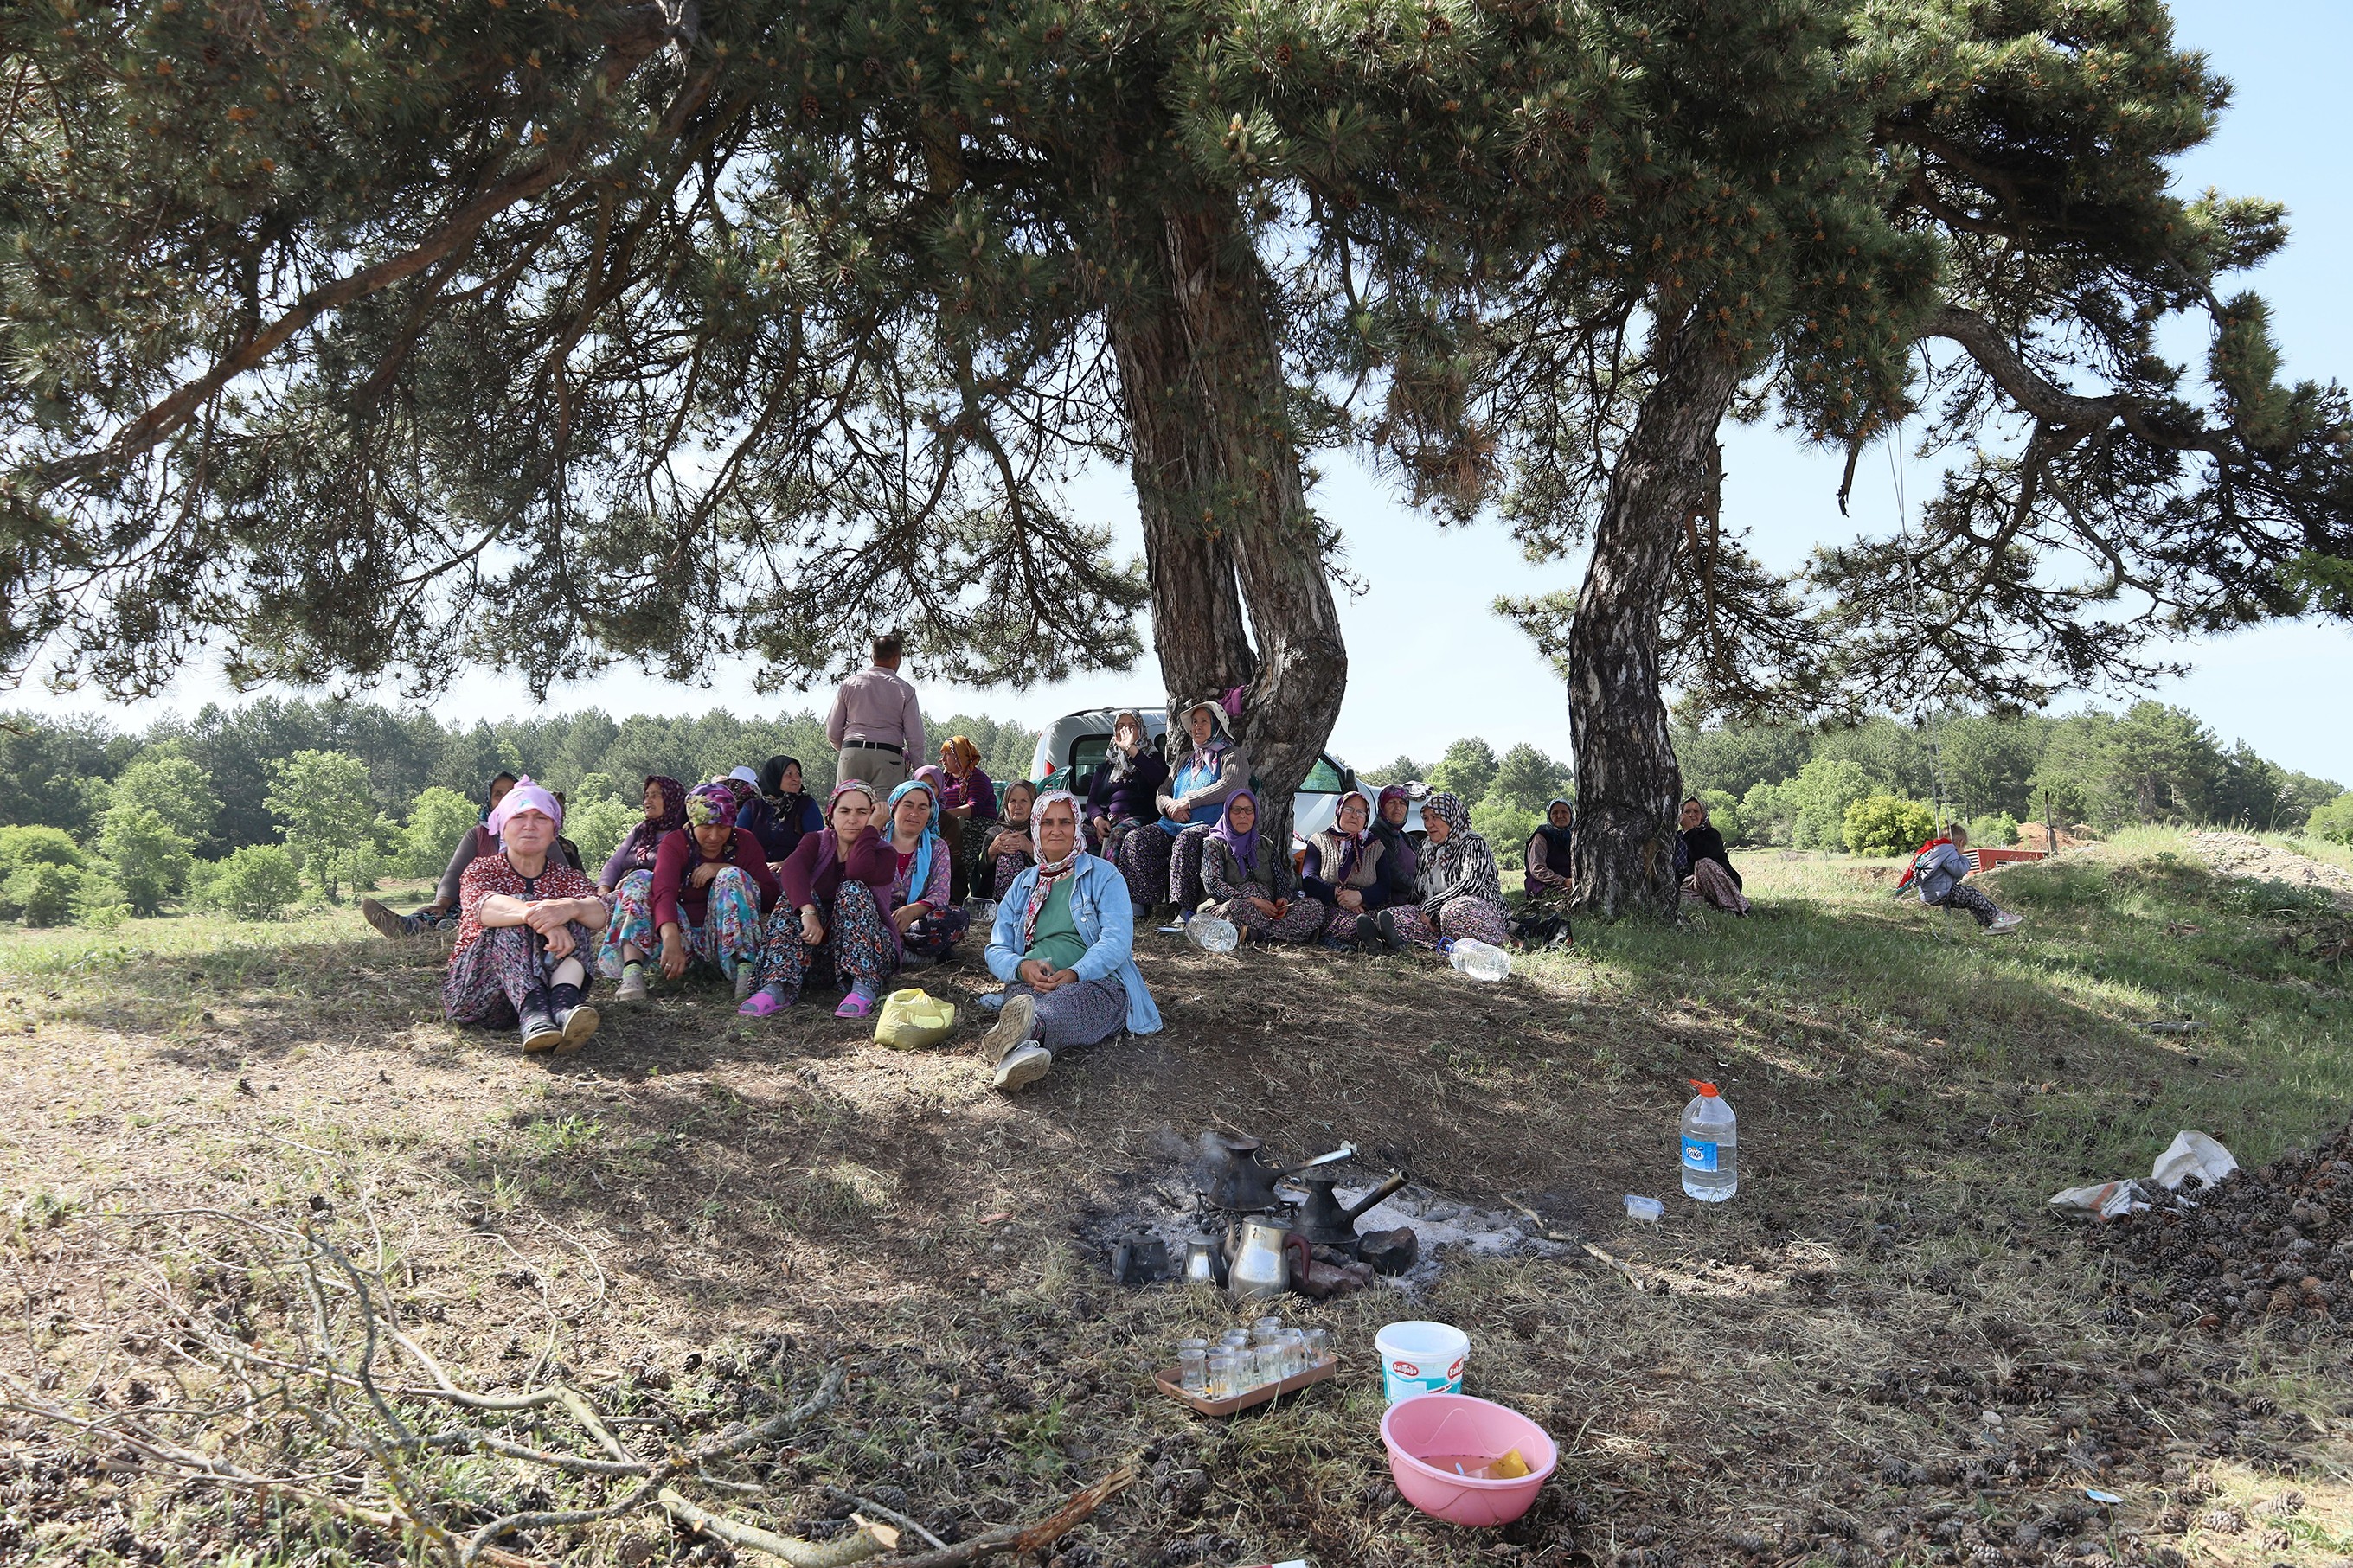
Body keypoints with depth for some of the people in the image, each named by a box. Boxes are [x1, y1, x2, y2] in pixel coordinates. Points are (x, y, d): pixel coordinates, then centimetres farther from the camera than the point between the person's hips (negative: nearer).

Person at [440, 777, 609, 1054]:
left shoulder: (566, 878, 11)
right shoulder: (482, 869, 4)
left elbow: (599, 915, -13)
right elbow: (484, 907, -22)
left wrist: (570, 908, -38)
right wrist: (540, 918, -43)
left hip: (544, 985, 2)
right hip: (472, 992, -2)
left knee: (575, 920, -18)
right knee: (516, 910, -25)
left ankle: (564, 1003, -46)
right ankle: (533, 1014, -50)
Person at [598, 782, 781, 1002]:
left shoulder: (744, 842, 3)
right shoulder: (675, 843, -2)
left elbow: (772, 897, -6)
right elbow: (664, 892, -22)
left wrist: (726, 869, -16)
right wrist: (671, 939, -41)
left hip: (724, 943, 0)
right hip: (682, 936, 1)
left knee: (732, 876, -22)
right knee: (640, 880, -16)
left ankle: (745, 970, -37)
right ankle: (632, 973, -37)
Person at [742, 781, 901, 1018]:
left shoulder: (883, 853, 1)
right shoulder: (816, 842, 7)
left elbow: (857, 871, -25)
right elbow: (791, 870, -18)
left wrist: (871, 827, -14)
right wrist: (808, 912, -36)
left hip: (870, 948, -2)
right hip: (817, 944, 3)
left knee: (852, 889, -26)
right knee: (796, 895, -21)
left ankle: (863, 985, -40)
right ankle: (778, 988, -40)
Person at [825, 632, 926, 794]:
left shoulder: (849, 684, 10)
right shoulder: (905, 690, 4)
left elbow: (832, 732, 10)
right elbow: (915, 739, 1)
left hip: (851, 755, 2)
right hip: (889, 756, -2)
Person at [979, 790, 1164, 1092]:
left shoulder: (1103, 875, 11)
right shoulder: (1022, 884, 25)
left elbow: (1117, 940, -4)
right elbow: (997, 949, 17)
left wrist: (1074, 973, -22)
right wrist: (1022, 967, -9)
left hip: (1096, 983, -3)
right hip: (1031, 985, 3)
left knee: (1064, 1001, -42)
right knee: (1021, 999, -39)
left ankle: (1028, 1029, -76)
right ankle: (1023, 1050, -73)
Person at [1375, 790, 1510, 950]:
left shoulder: (1474, 844, -3)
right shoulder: (1426, 846, 19)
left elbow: (1470, 884, -18)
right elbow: (1417, 891, 21)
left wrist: (1430, 907, -18)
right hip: (1435, 915, 6)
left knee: (1455, 908, -41)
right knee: (1393, 916, -18)